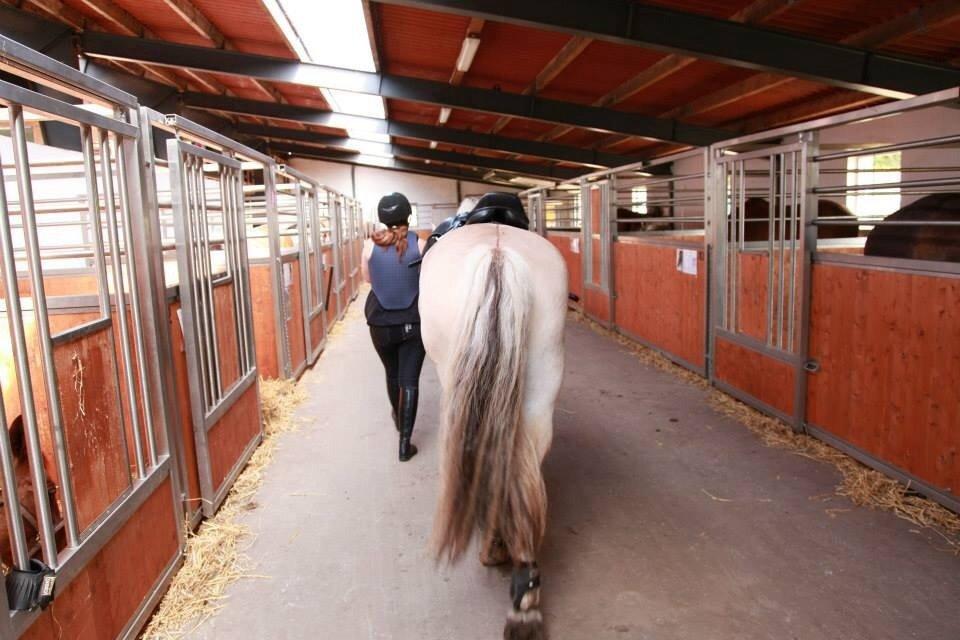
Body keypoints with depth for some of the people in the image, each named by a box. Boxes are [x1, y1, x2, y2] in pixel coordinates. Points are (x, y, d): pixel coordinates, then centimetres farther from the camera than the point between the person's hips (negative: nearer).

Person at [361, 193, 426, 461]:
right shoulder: (419, 244, -10)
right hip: (413, 322, -2)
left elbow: (367, 278, 8)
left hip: (381, 323, 2)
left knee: (392, 374, 23)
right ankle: (405, 442, 0)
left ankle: (399, 419, 47)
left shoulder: (370, 245, -7)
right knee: (409, 381, 3)